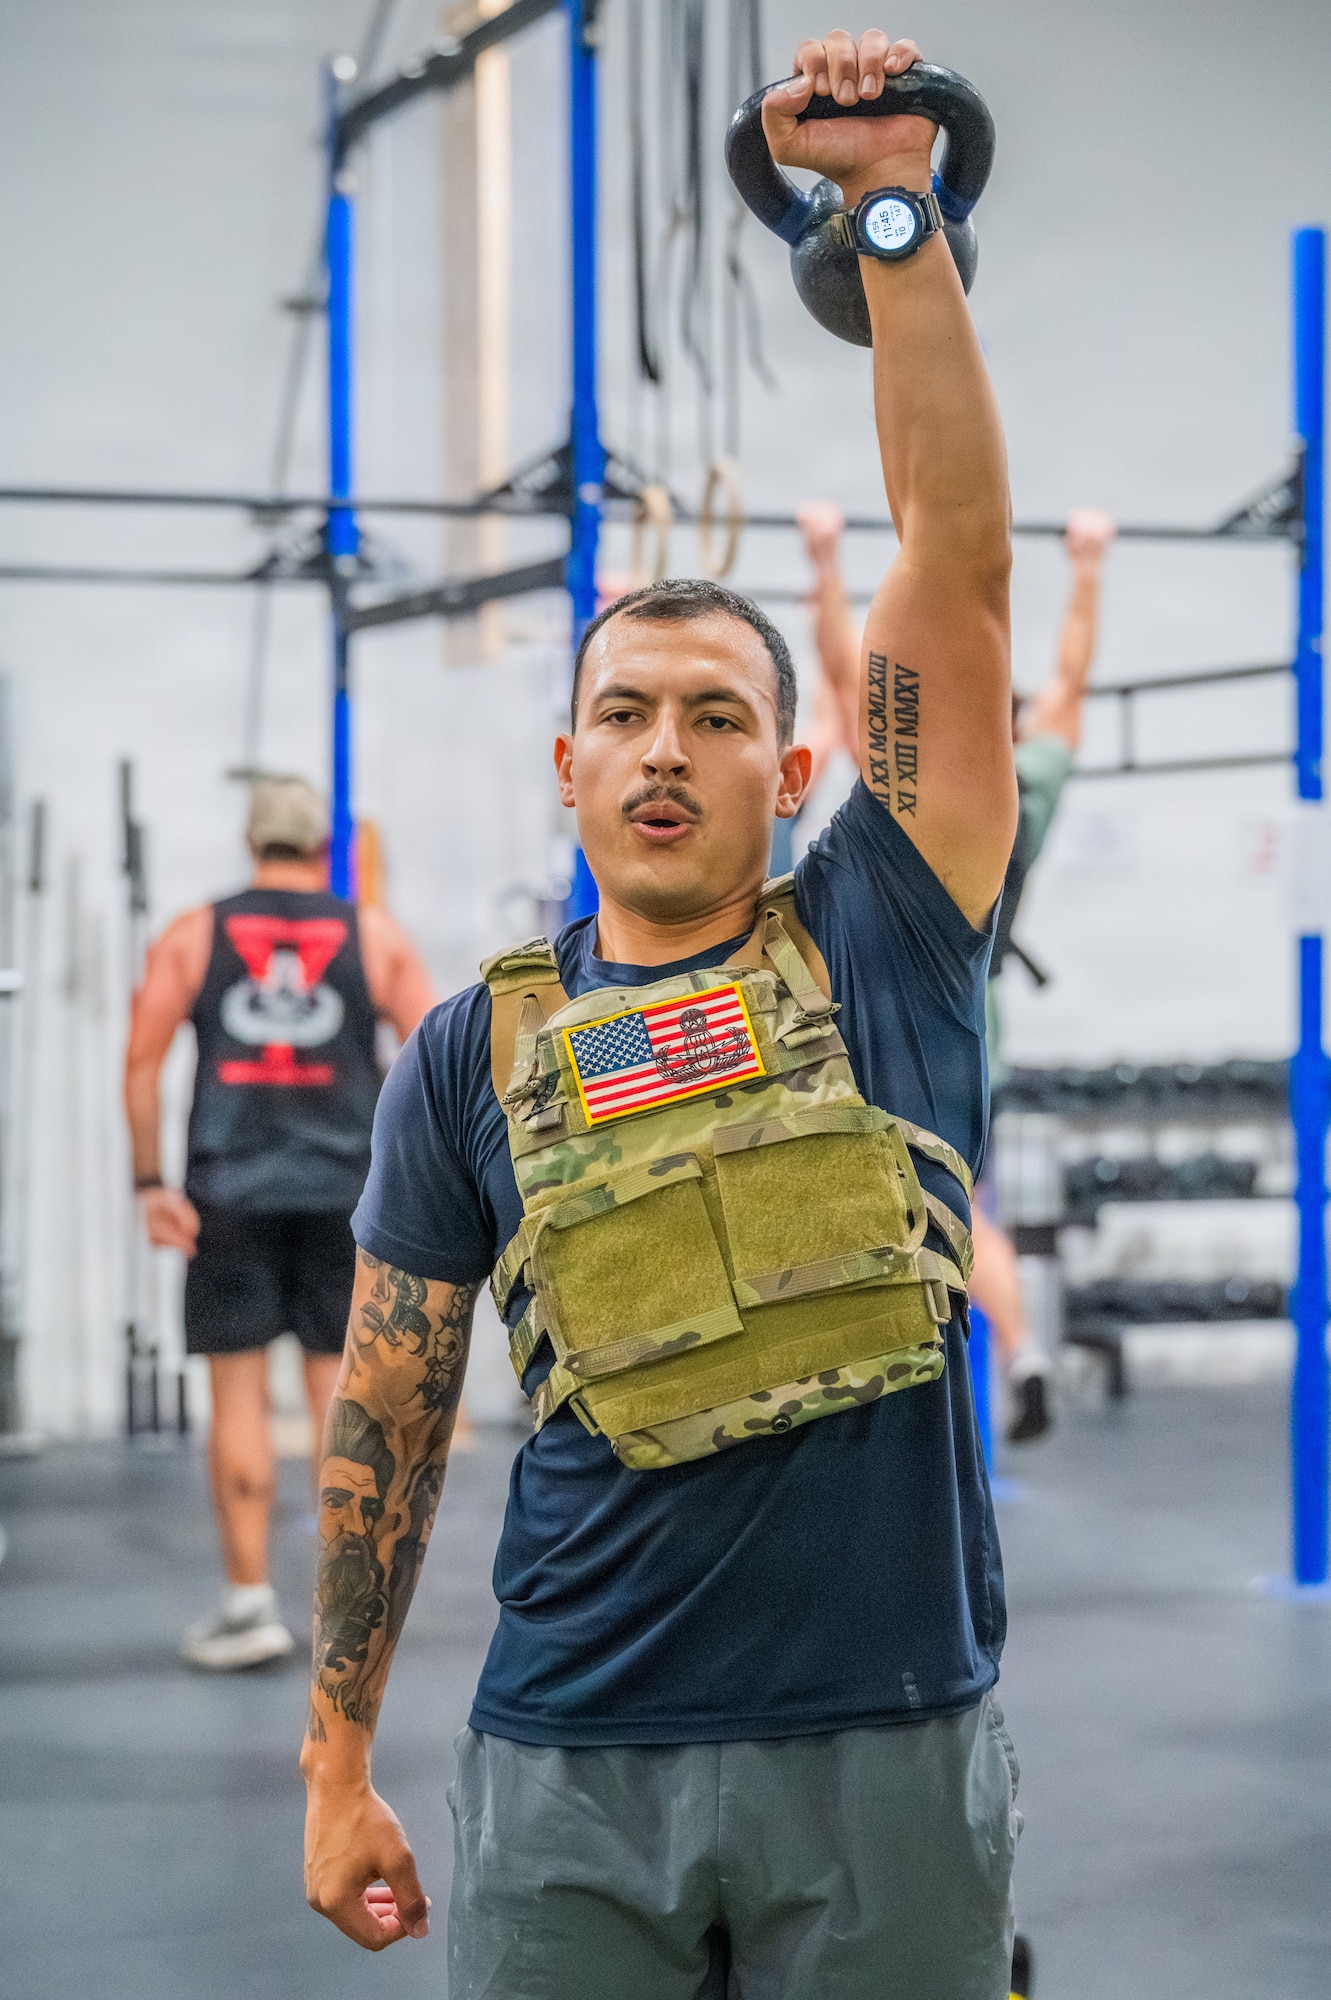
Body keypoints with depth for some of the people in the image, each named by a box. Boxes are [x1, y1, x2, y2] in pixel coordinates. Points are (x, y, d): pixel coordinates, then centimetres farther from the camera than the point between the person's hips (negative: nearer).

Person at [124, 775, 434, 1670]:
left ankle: (250, 1601, 4)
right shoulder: (375, 936, 7)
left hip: (229, 1191, 0)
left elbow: (142, 1059, -1)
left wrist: (150, 1183, 0)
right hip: (344, 1190, 0)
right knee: (341, 1392, 6)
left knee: (238, 1395, 3)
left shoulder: (193, 936, 6)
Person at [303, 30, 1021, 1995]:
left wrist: (894, 200, -8)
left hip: (890, 1754, 0)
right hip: (571, 1764, 1)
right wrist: (338, 1764, 6)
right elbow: (391, 1408, 8)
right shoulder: (474, 1049, 6)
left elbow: (958, 556, -4)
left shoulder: (881, 940, 3)